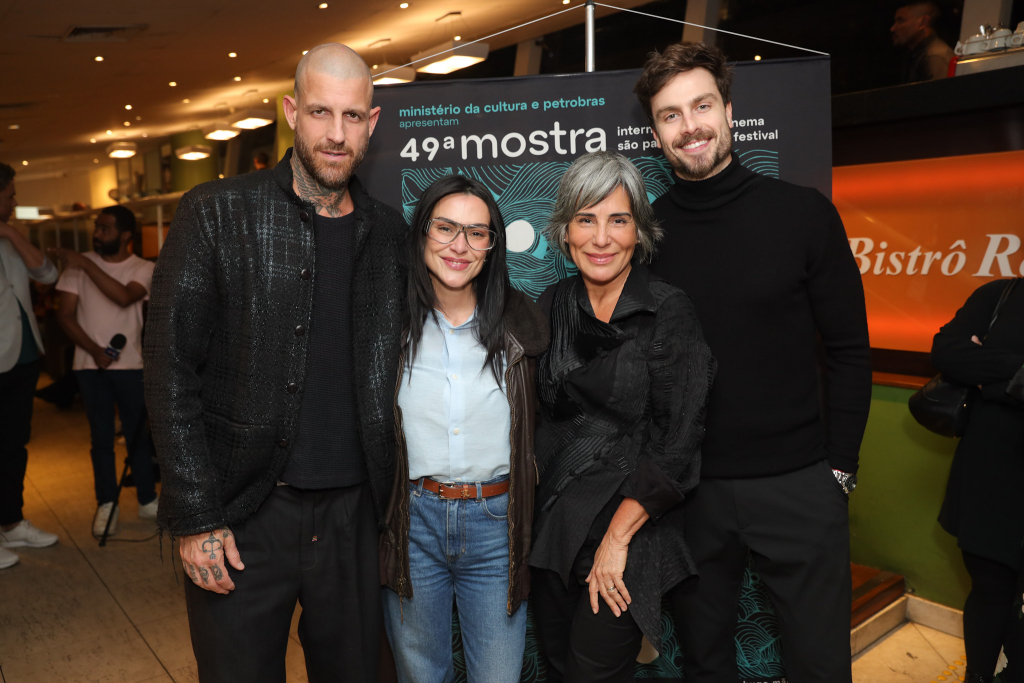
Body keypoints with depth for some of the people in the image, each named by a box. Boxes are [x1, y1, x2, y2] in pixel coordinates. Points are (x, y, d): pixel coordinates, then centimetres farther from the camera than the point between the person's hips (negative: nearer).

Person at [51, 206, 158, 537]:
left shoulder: (143, 268, 0)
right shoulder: (78, 265, 2)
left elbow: (124, 297, -21)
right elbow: (65, 316, 0)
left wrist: (86, 265, -22)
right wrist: (95, 350, -11)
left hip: (129, 364, -1)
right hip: (90, 364, 1)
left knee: (137, 434, 4)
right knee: (101, 436, 6)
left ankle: (147, 501, 16)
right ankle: (106, 503, 17)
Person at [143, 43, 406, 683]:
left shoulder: (391, 232, 4)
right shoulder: (216, 214, -6)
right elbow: (171, 372, -7)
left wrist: (393, 499, 6)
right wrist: (196, 519, -10)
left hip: (354, 514, 3)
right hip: (244, 517, -3)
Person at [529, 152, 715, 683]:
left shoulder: (668, 311, -12)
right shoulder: (552, 306, 3)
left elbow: (678, 441, -14)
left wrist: (617, 537, -15)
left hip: (632, 523, -4)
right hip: (552, 522, 5)